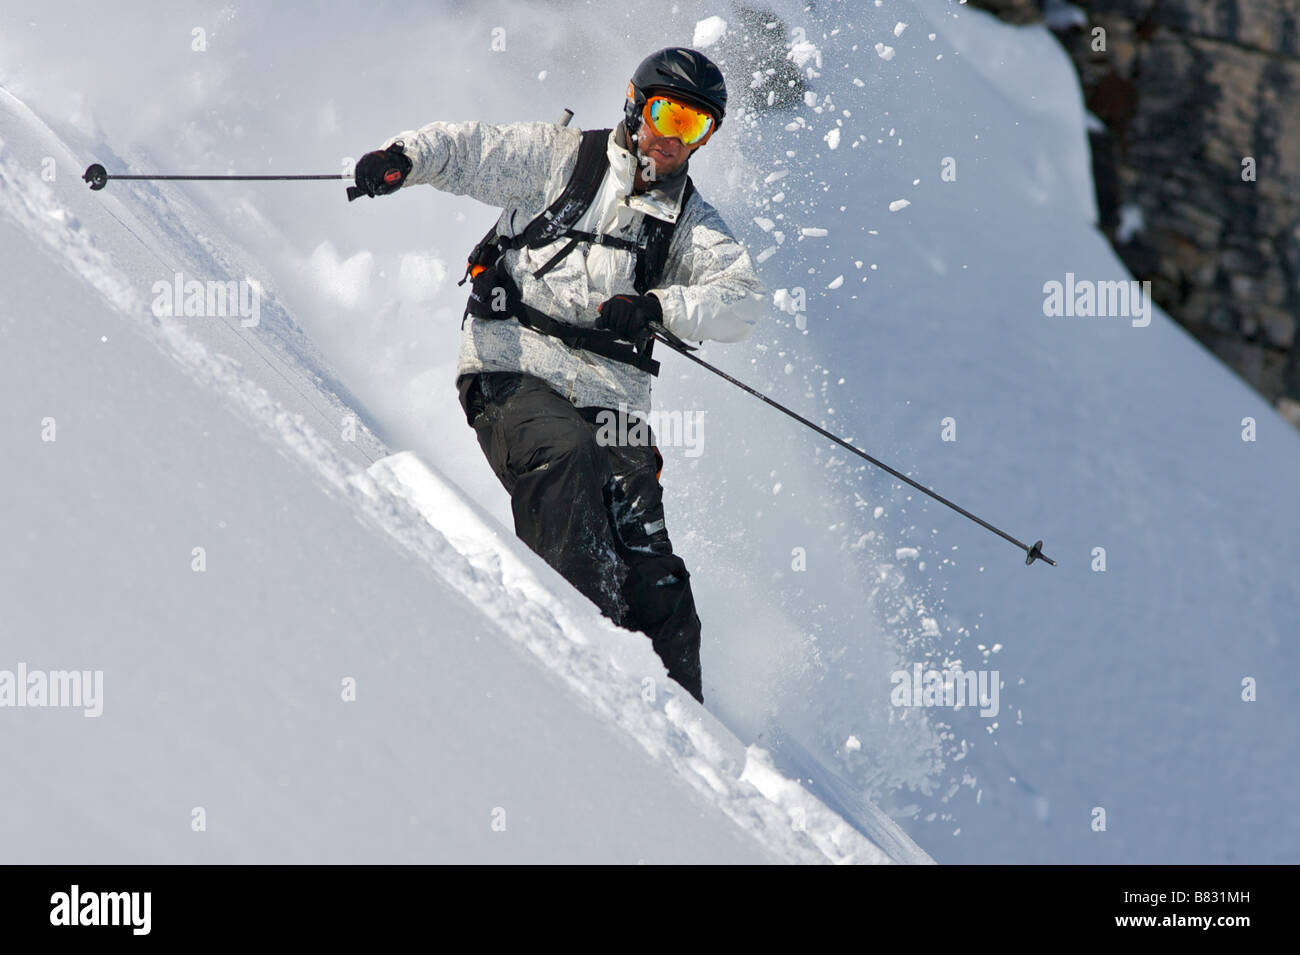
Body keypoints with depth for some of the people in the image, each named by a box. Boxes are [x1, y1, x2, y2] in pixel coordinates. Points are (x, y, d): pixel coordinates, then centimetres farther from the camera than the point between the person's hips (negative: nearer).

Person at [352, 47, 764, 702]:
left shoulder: (691, 222, 16)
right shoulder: (561, 156, 10)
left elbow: (743, 300, 2)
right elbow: (465, 149, 8)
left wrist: (657, 307, -17)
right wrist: (405, 157, -15)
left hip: (609, 401, 3)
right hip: (513, 371, -2)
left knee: (652, 571, -8)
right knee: (562, 456, -35)